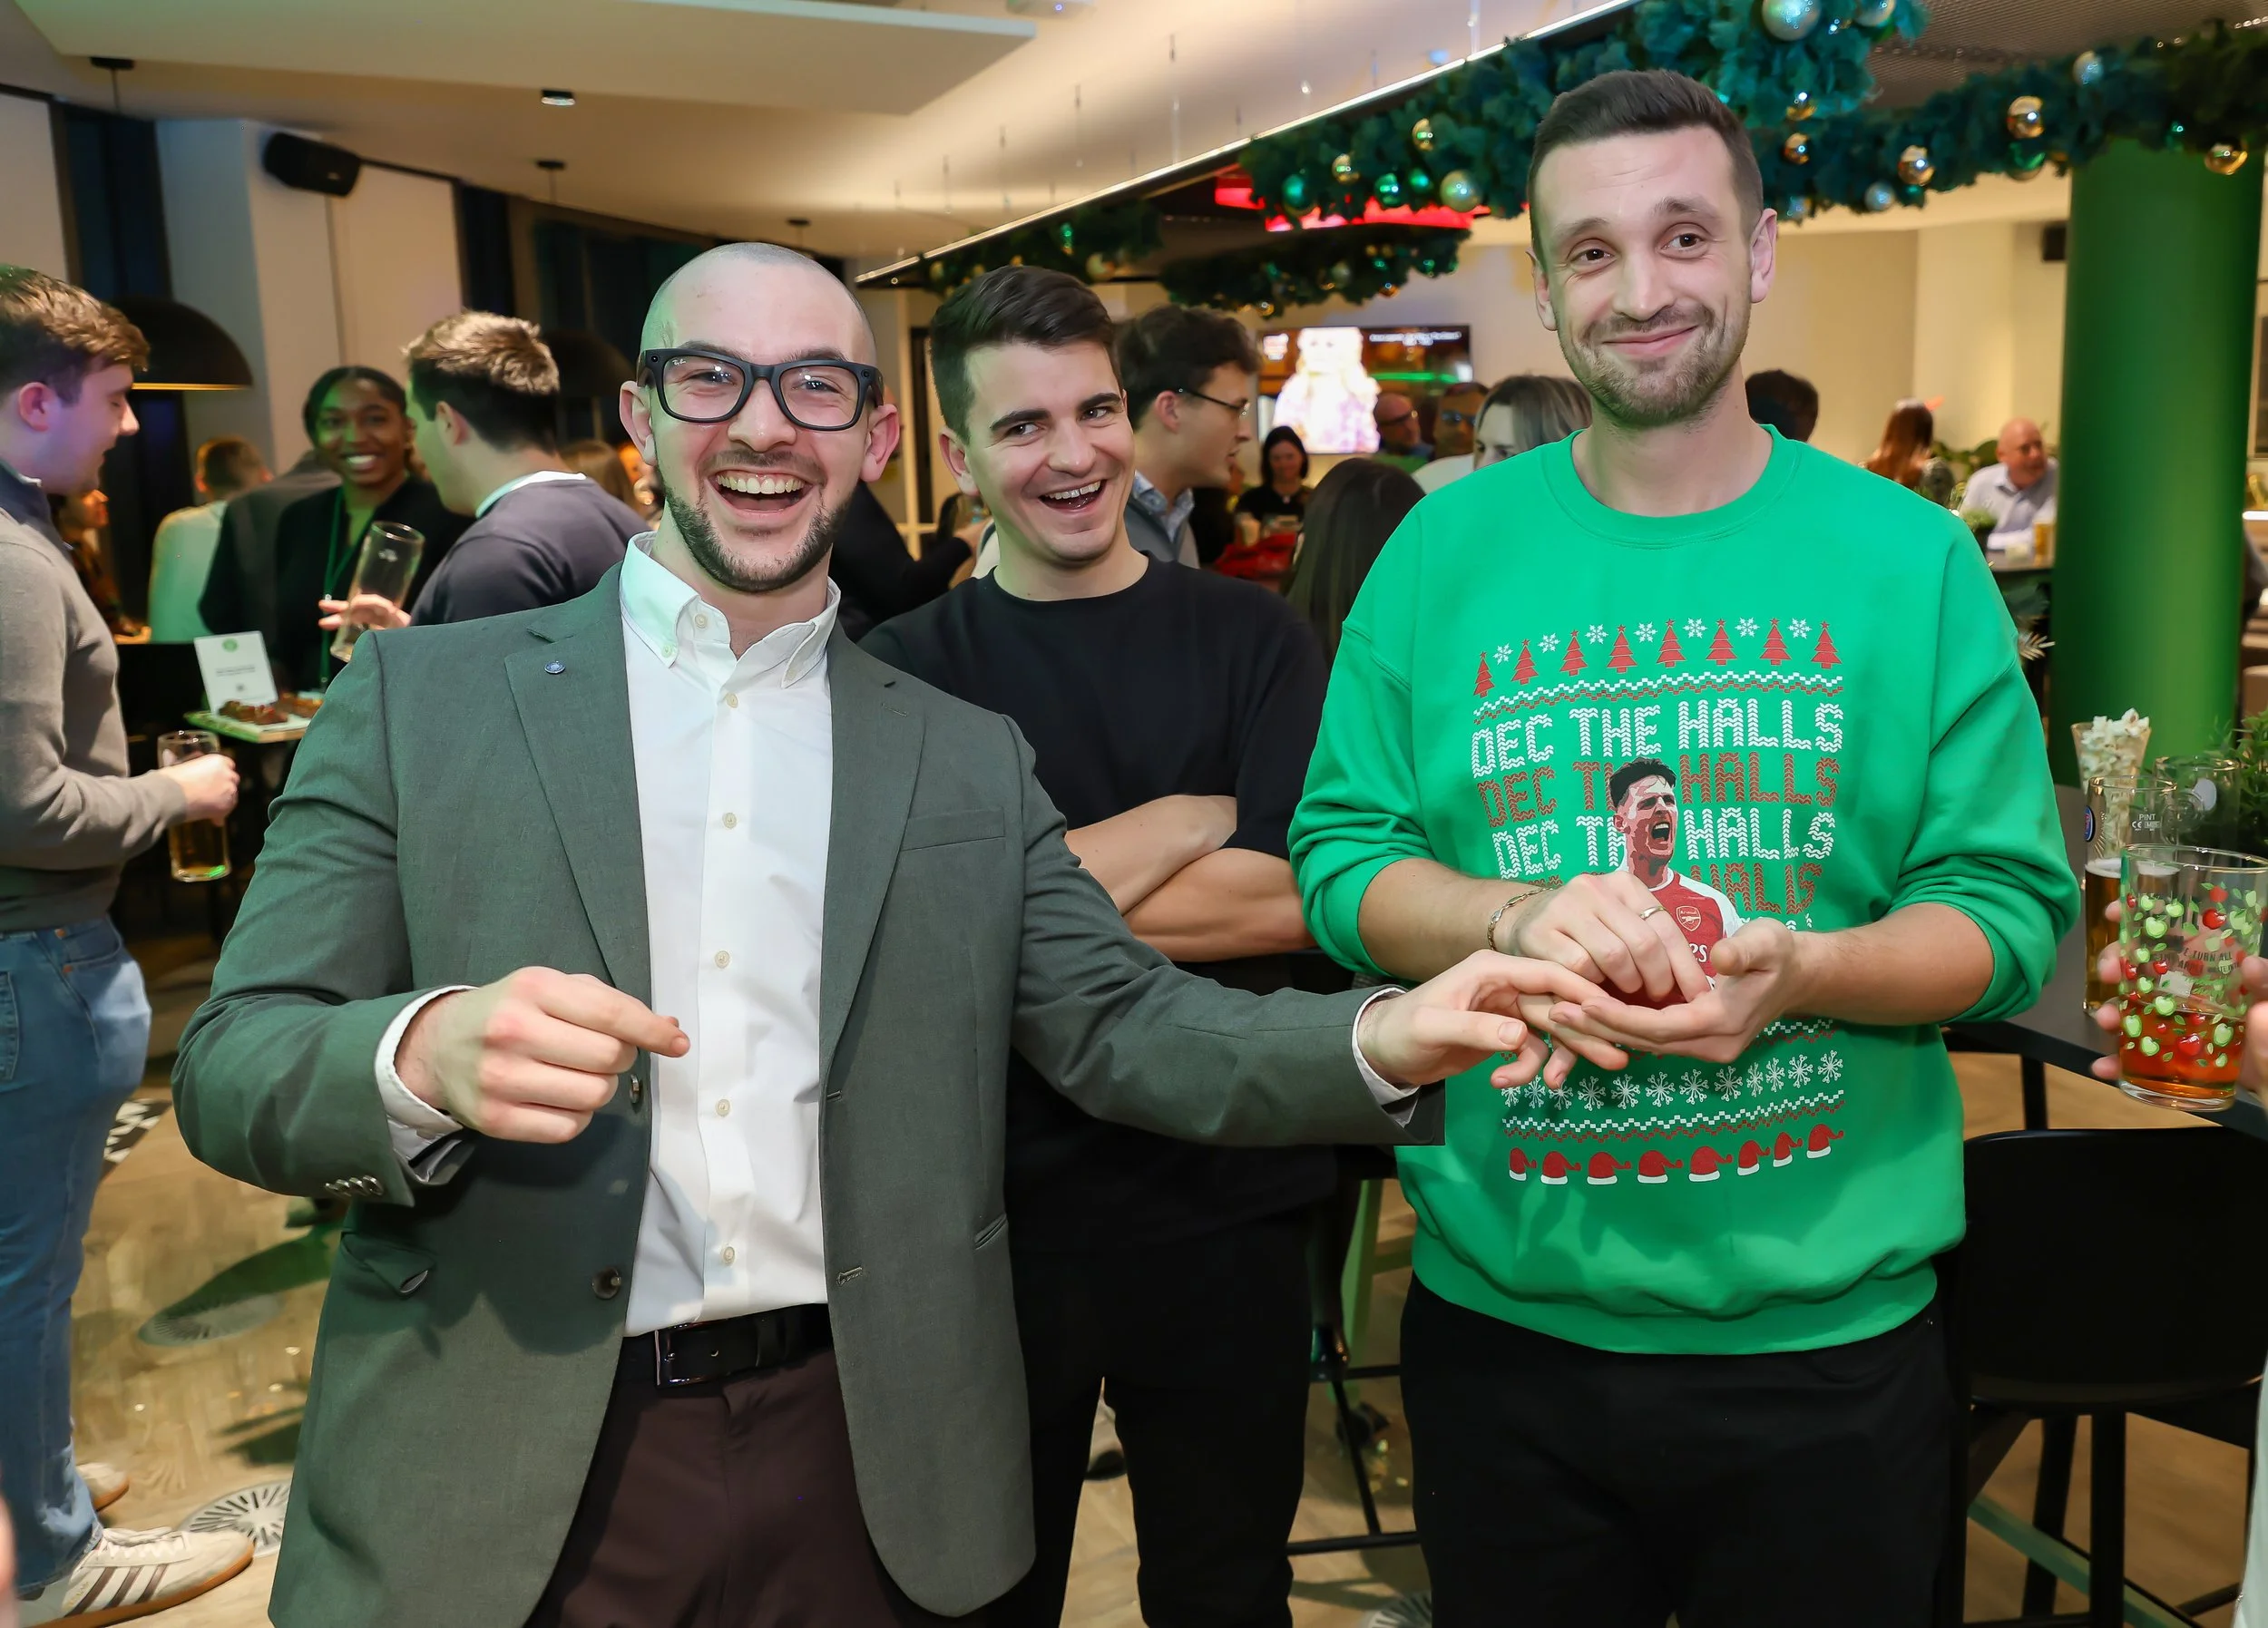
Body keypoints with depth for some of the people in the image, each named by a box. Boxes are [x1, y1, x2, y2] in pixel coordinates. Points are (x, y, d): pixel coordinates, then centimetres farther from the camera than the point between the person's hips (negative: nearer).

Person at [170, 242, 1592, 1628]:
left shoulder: (970, 759, 7)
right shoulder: (419, 693, -1)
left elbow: (1122, 1028, 1)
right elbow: (231, 1068, -4)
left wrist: (1384, 1038, -17)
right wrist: (426, 1055, -27)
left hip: (865, 1472, 2)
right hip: (504, 1479, -1)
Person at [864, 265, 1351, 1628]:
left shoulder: (1250, 634, -1)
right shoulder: (906, 671, -2)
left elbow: (1298, 897, -14)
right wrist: (1189, 820, -13)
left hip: (1227, 1203, 0)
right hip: (993, 1207, 0)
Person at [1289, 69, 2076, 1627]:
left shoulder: (1910, 556, -3)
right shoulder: (1446, 548, -1)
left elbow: (2014, 902, -4)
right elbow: (1339, 856, -1)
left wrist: (1796, 972, -24)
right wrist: (1523, 919, -21)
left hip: (1829, 1333, 0)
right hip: (1501, 1314, 1)